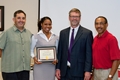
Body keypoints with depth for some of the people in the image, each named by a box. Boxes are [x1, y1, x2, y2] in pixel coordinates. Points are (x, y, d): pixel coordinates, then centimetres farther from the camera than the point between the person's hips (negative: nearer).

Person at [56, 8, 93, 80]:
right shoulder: (63, 33, 11)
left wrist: (87, 71, -12)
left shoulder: (87, 33, -2)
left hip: (79, 71, -3)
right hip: (64, 71, 4)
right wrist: (58, 68, 5)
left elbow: (89, 54, -6)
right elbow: (60, 52, 11)